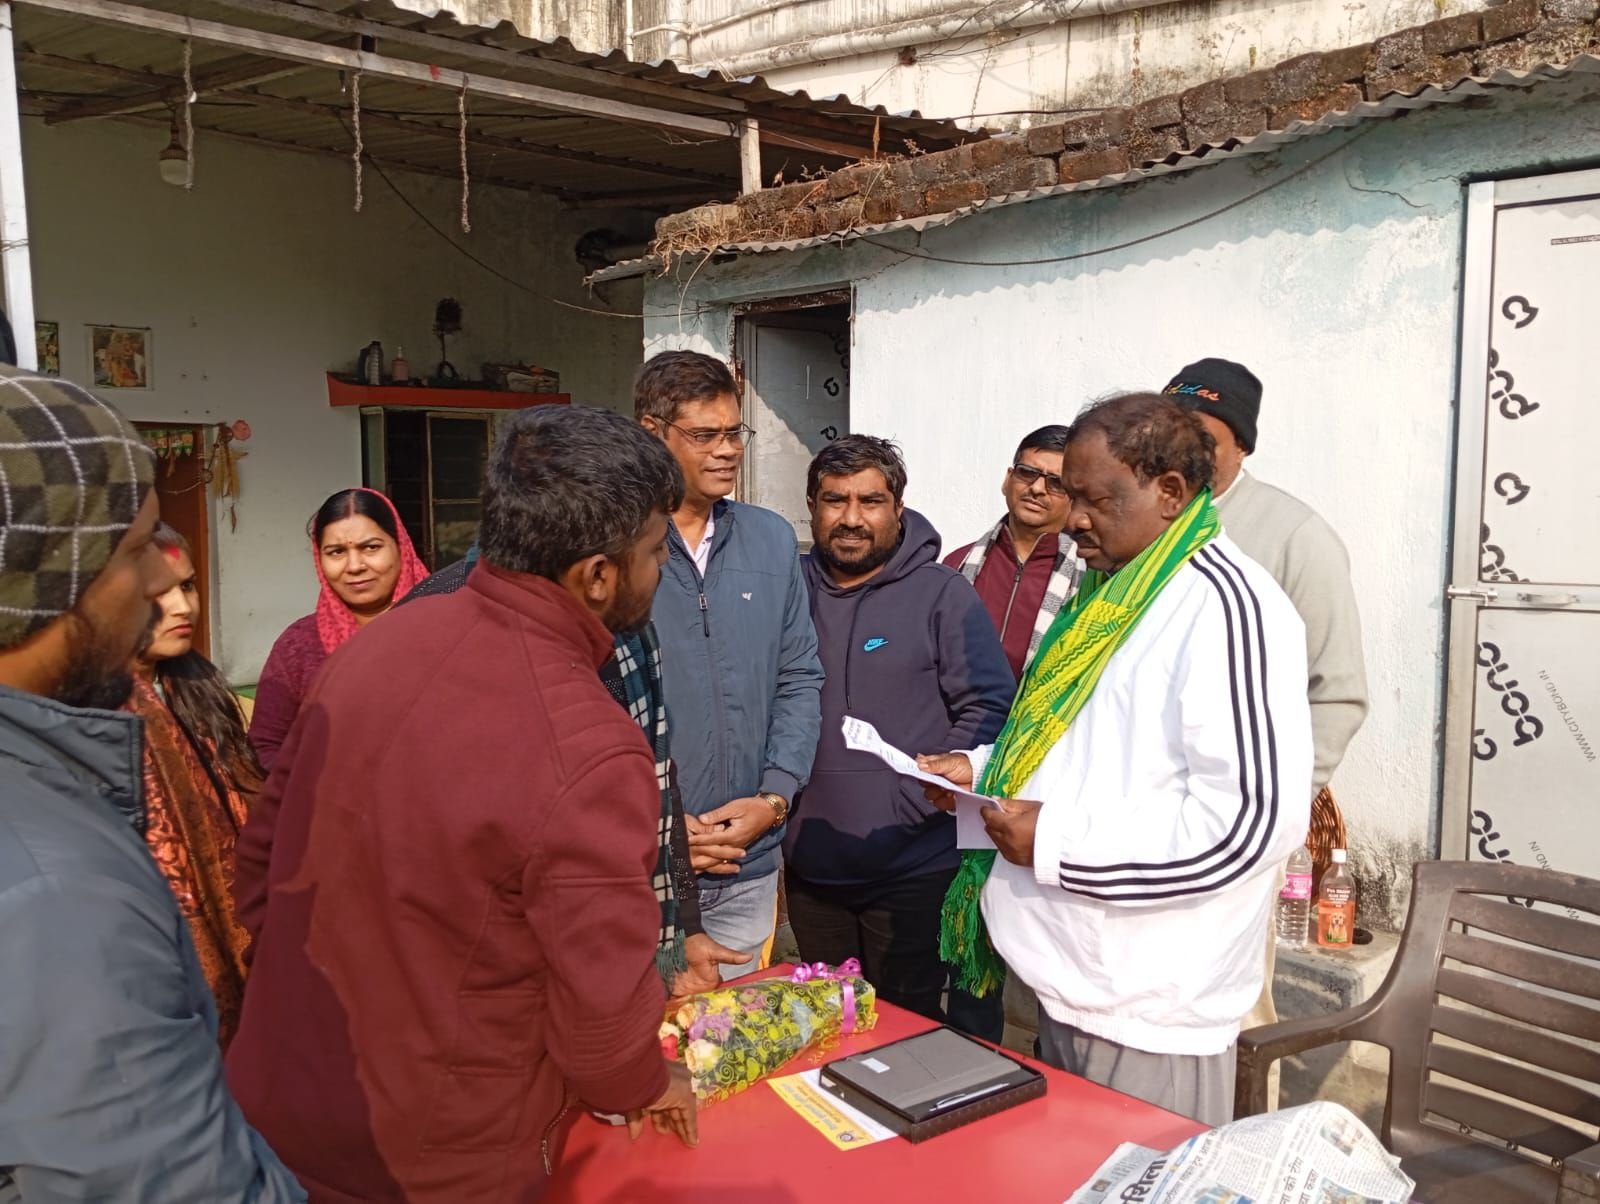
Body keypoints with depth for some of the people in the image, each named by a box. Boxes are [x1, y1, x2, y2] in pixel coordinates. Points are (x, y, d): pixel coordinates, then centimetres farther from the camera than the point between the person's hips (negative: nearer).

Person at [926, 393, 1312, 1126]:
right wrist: (984, 768, 7)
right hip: (1070, 973, 9)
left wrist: (1057, 843, -22)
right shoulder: (1111, 595, 13)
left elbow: (1253, 817, -26)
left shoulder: (1226, 604, -18)